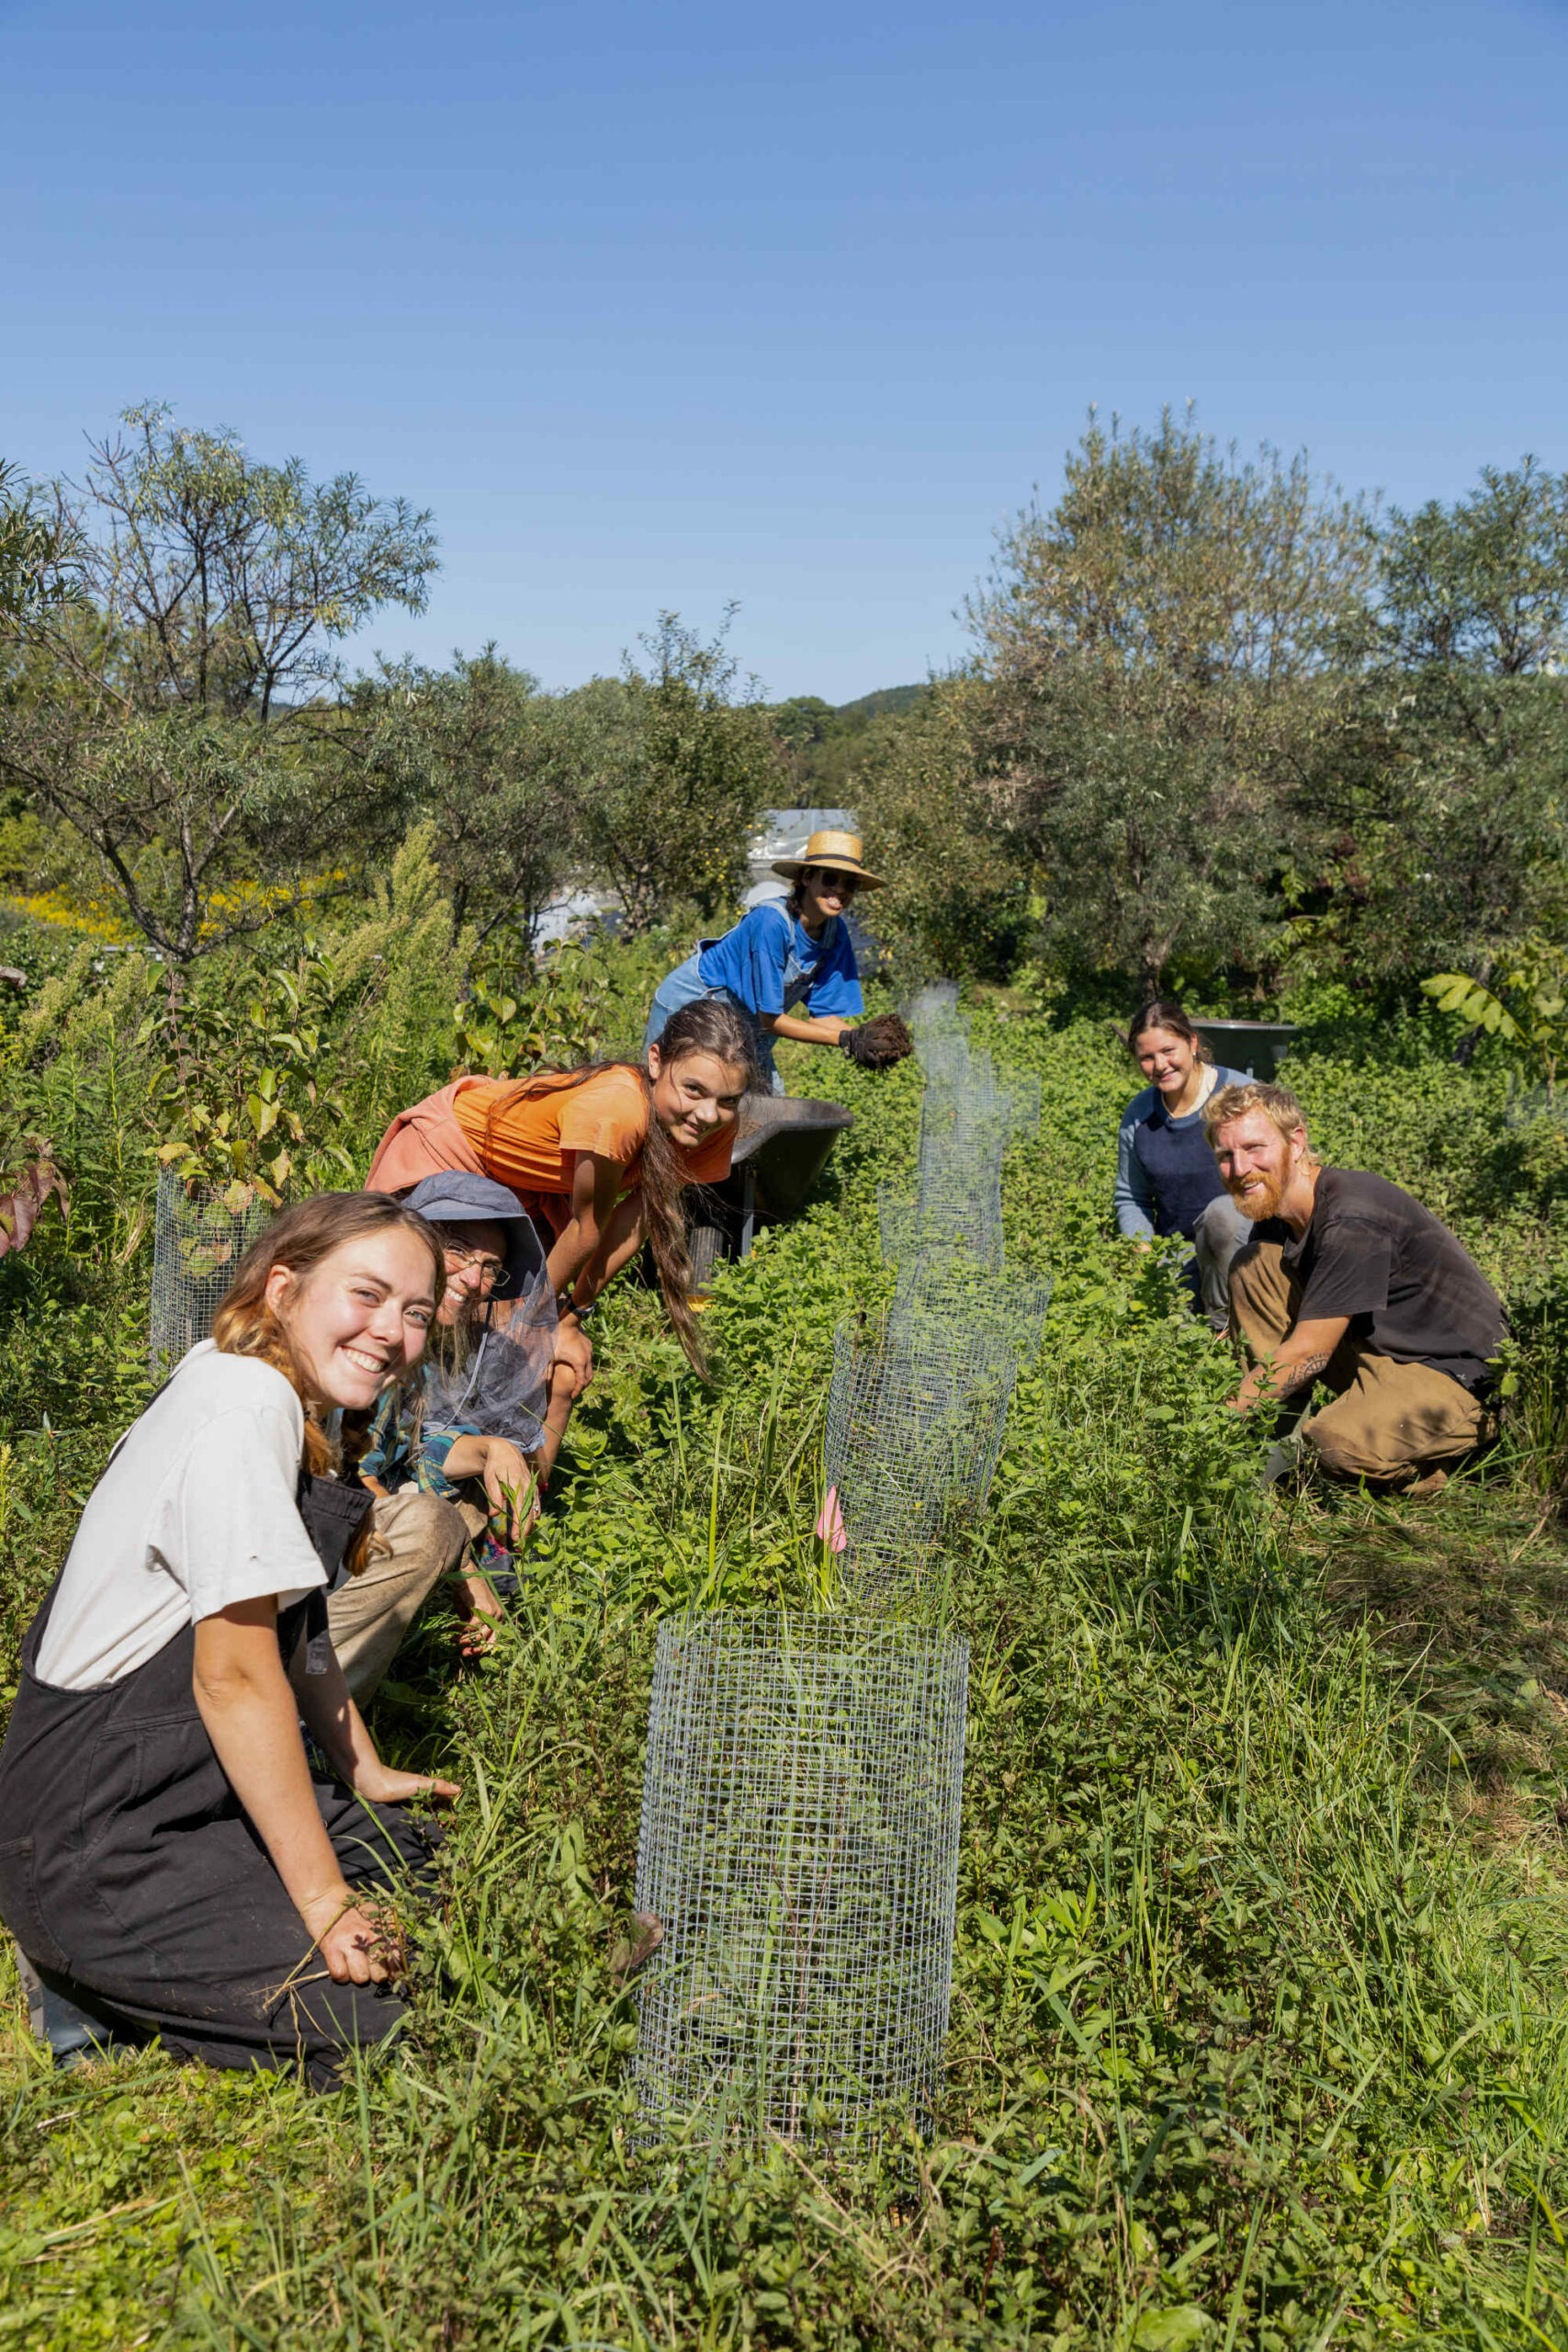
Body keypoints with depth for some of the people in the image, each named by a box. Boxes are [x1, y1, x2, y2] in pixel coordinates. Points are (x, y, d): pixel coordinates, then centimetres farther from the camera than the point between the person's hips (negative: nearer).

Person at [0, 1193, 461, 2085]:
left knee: (421, 1858, 15)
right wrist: (324, 1899, -17)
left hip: (181, 1791, 10)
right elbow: (236, 1675, -23)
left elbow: (297, 1623, 18)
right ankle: (99, 1991, 2)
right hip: (94, 1852, -10)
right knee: (375, 2022, -13)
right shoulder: (242, 1411, -24)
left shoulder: (261, 1391, 6)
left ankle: (109, 1970, 14)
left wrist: (365, 1772, 23)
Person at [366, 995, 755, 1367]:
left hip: (526, 1178, 6)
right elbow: (587, 1229, -27)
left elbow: (636, 1217, -12)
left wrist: (572, 1314, -8)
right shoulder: (615, 1110, -41)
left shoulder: (716, 1126, -19)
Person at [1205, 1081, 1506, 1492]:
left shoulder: (1352, 1221, -26)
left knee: (1339, 1442, -36)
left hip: (1458, 1377, -8)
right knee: (1253, 1266, -1)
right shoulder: (1274, 1210, 0)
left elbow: (1306, 1354, -23)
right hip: (1374, 1354, 8)